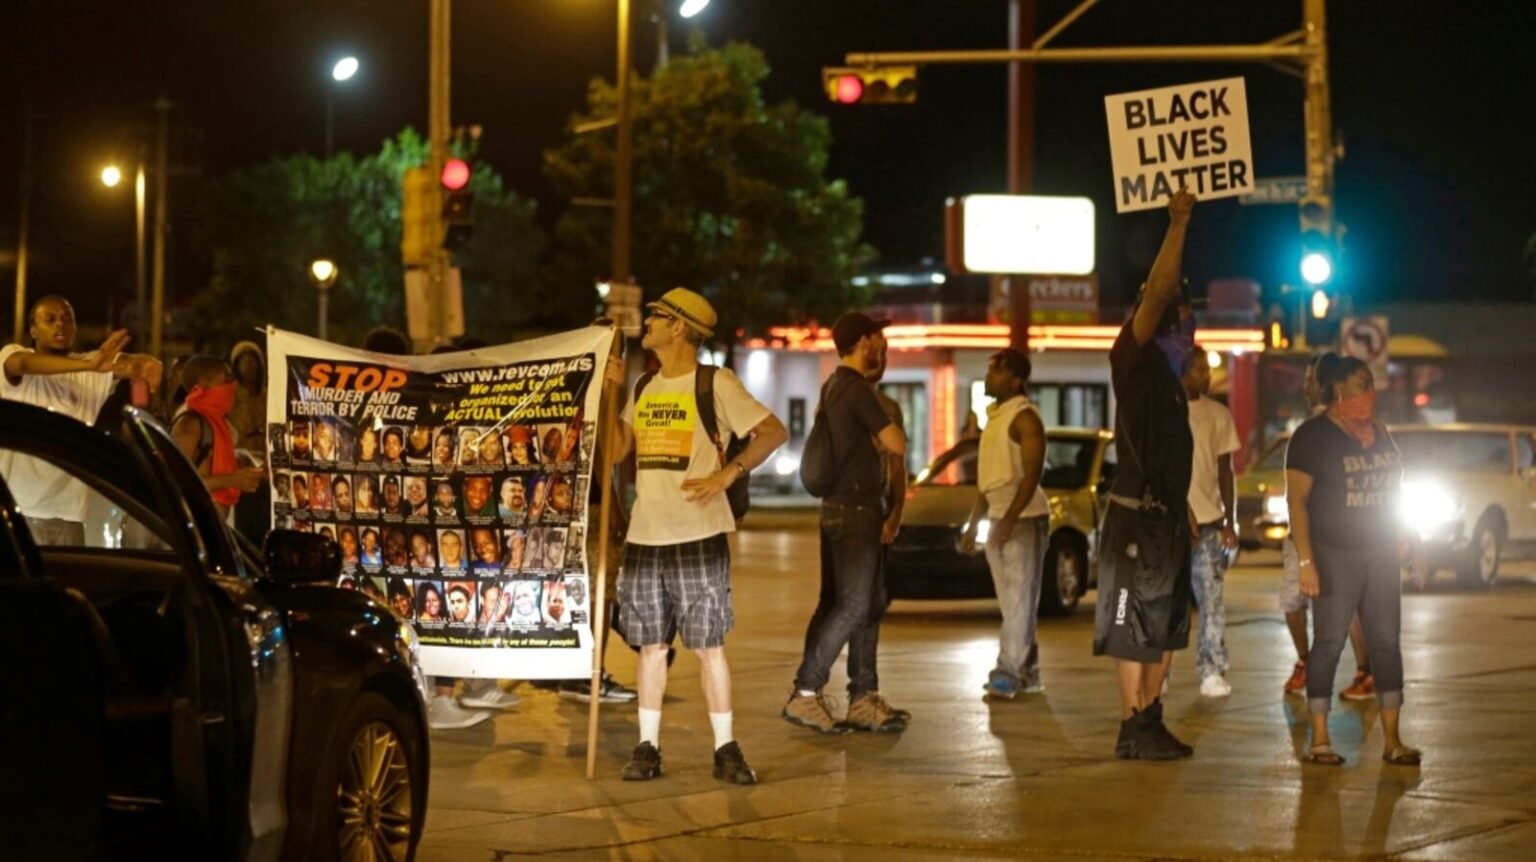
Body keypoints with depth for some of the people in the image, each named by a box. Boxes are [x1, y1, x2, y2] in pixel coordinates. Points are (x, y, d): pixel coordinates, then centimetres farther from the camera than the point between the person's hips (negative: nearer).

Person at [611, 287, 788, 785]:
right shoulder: (644, 389, 15)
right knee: (651, 645, 7)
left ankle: (726, 749, 4)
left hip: (699, 535, -5)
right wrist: (610, 393, 7)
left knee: (708, 645, -2)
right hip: (645, 537, 5)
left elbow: (774, 432, -8)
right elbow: (617, 450, 15)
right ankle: (647, 747, 12)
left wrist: (728, 474, -18)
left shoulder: (716, 384, -4)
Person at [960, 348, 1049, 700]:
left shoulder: (1024, 417, -12)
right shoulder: (994, 417, 16)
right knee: (1013, 603, 11)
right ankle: (1028, 673, 16)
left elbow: (1032, 473, -20)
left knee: (1019, 600, -9)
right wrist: (974, 522, 20)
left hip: (1024, 518, -9)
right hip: (998, 520, 9)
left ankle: (1009, 673, -11)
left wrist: (1010, 518, -26)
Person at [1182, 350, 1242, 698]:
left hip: (1209, 520, 2)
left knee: (1212, 601, -2)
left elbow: (1225, 470, 10)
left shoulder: (1218, 414, 7)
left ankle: (1212, 672, 1)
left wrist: (1230, 522, 4)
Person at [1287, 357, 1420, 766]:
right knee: (1329, 643, -4)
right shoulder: (1312, 436, -8)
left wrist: (1406, 535, 10)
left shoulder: (1377, 433, 11)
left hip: (1380, 553, 6)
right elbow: (1296, 499, -12)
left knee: (1386, 642, 3)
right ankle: (1319, 740, 1)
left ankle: (1392, 740, 6)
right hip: (1334, 555, -6)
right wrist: (1306, 561, -20)